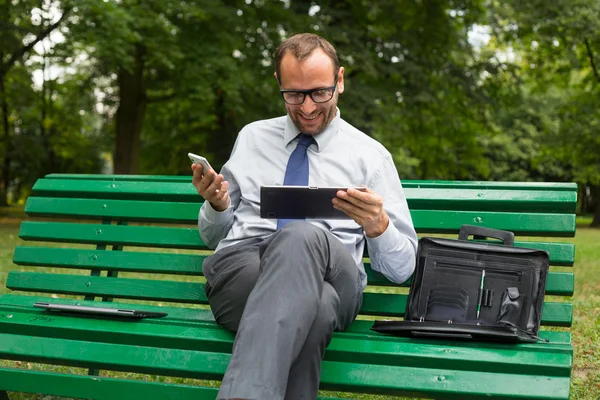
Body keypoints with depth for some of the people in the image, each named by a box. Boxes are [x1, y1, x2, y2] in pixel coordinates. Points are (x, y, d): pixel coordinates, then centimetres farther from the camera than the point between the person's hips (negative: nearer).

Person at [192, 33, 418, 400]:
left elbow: (402, 268, 9)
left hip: (330, 270, 0)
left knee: (304, 237, -41)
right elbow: (214, 235, 25)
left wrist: (377, 226, -14)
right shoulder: (252, 137, 21)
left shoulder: (371, 155, 13)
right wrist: (216, 204, 1)